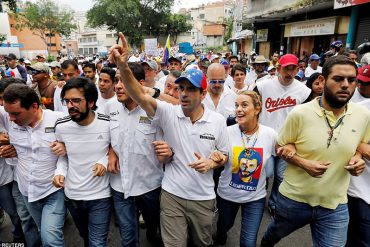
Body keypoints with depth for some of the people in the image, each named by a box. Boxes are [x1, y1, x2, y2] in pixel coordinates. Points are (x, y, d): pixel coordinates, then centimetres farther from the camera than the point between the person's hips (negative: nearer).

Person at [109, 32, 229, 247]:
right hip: (172, 195, -1)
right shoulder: (169, 113, -12)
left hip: (203, 197, 2)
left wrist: (211, 163, -19)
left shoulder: (218, 121, -8)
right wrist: (123, 66, -42)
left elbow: (224, 155, 2)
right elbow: (139, 95, -27)